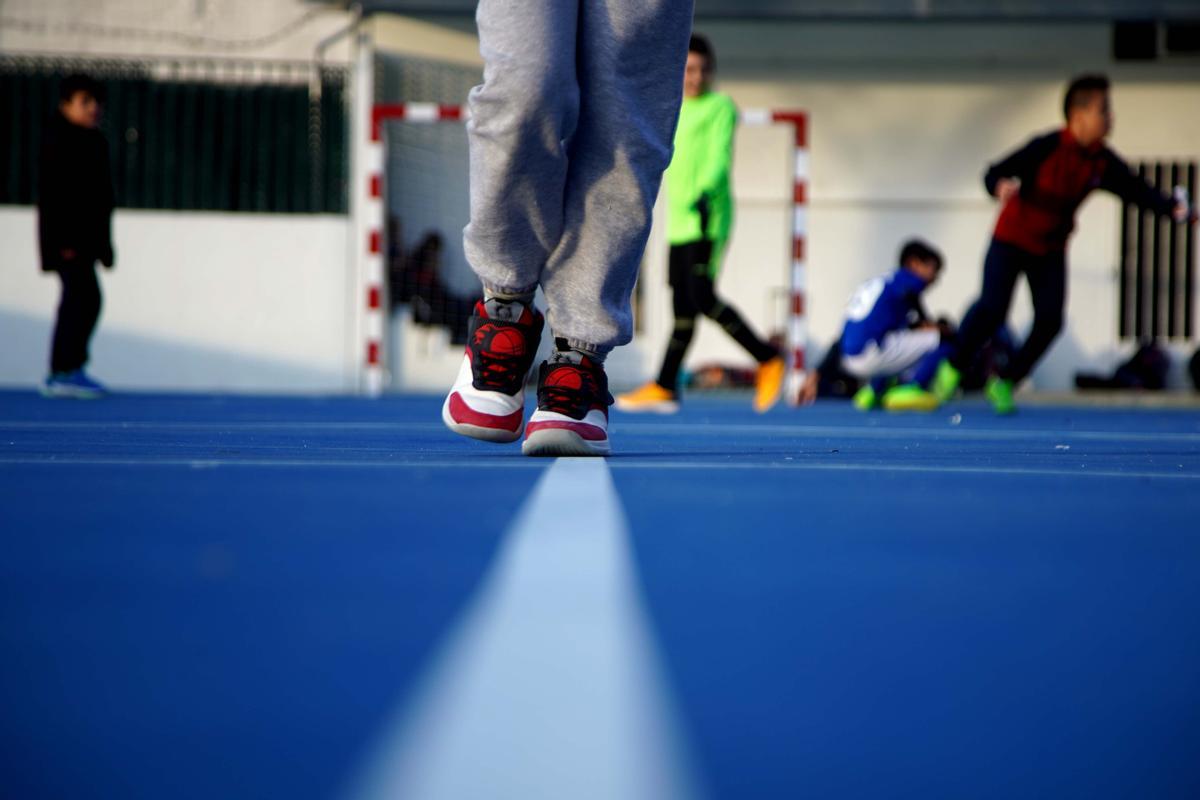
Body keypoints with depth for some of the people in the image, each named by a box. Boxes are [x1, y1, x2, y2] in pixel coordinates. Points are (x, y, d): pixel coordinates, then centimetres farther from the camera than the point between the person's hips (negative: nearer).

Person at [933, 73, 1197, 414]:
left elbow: (1136, 190, -6)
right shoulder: (1047, 147, -22)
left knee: (1050, 319, -8)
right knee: (993, 307, -18)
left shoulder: (1103, 162, -7)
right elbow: (995, 174, -22)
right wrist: (1002, 187, -46)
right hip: (1011, 241, -5)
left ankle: (1004, 383, 10)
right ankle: (953, 367, 6)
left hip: (1051, 250, 5)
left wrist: (1172, 207, -23)